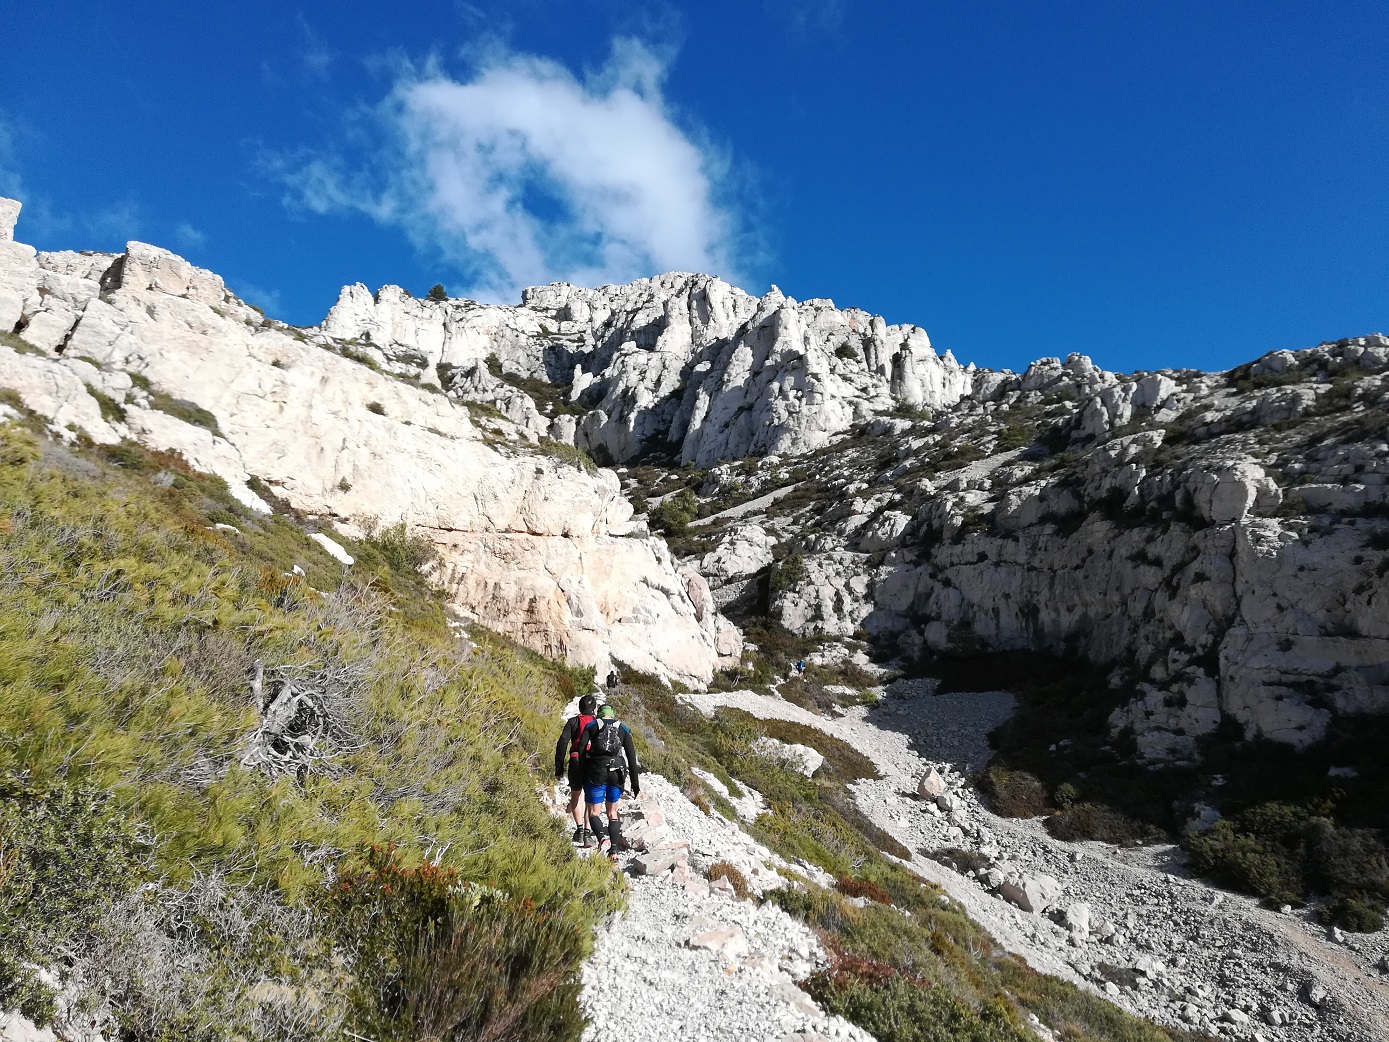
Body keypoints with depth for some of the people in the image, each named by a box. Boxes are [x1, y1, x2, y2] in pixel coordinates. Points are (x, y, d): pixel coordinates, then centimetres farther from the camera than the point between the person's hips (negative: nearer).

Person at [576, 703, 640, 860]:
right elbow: (631, 756, 4)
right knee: (612, 812, 18)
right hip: (617, 774, 2)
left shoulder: (591, 726, 7)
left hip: (596, 772, -2)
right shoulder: (623, 729, 11)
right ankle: (614, 850, 8)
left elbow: (581, 750, -5)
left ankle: (602, 837, -24)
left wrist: (582, 775, 2)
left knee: (594, 813, 6)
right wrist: (635, 783, 6)